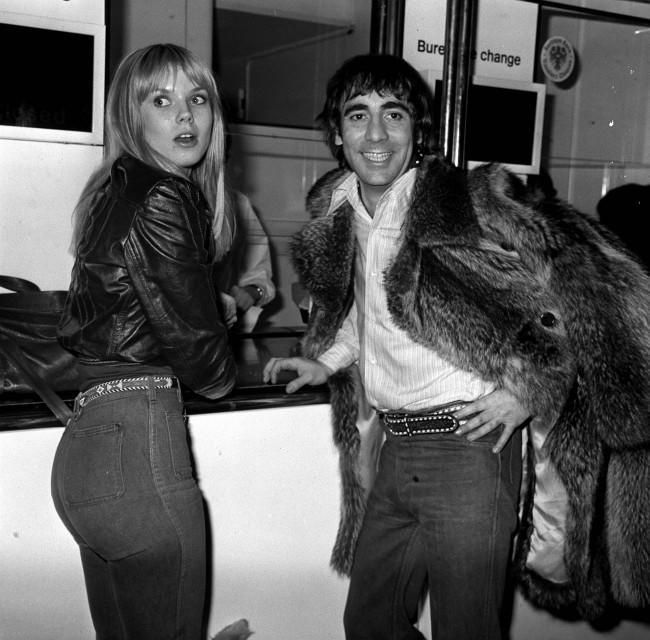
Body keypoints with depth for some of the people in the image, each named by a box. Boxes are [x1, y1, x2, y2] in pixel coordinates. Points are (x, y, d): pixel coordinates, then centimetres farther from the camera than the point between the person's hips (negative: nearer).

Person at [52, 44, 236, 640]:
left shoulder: (117, 190, 15)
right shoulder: (161, 199, -14)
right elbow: (203, 365, -13)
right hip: (140, 441, -10)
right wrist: (224, 371, 8)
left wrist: (218, 303, 16)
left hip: (88, 441, 10)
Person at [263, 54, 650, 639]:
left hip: (470, 445, -7)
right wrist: (327, 361, 10)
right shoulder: (340, 218, 8)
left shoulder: (475, 203, -13)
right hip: (394, 452, 7)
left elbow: (592, 286, -12)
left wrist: (529, 386, -16)